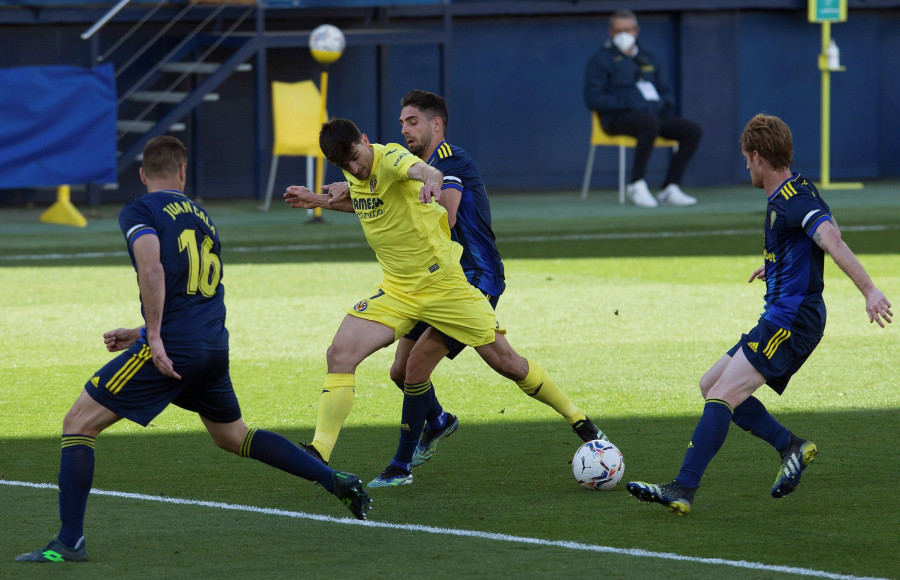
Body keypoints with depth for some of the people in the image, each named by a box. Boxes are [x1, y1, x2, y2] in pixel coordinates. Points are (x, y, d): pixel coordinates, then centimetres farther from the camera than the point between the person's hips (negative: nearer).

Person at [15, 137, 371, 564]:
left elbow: (152, 270, -20)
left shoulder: (139, 212, -1)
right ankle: (337, 482, 25)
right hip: (215, 348, 7)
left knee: (78, 423, 0)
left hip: (171, 350, -7)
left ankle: (70, 541, -7)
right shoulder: (201, 217, 20)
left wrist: (154, 339, -19)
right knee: (233, 436, 28)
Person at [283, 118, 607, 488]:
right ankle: (318, 455, -11)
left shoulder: (389, 158, -21)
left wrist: (430, 177, -70)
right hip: (396, 291, 6)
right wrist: (321, 202, 15)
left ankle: (578, 420, 22)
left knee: (505, 361, 2)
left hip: (444, 283, -6)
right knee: (340, 354, -13)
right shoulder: (353, 174, 1)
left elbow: (416, 167, -47)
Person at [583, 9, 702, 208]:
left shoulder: (648, 59, 24)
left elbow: (667, 92, 26)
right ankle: (637, 185, -31)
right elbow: (593, 99, -6)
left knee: (693, 131, -17)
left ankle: (670, 188, -17)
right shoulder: (601, 60, 5)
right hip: (620, 117, -6)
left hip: (655, 114, 6)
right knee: (650, 124, -39)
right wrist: (627, 104, -17)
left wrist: (663, 102, 0)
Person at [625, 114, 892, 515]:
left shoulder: (794, 200, -18)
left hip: (791, 320, -11)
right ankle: (790, 447, 9)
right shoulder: (787, 194, 15)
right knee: (712, 385, 12)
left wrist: (869, 291, -43)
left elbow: (832, 241, -32)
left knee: (723, 396, -19)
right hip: (779, 319, 11)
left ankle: (683, 490, -25)